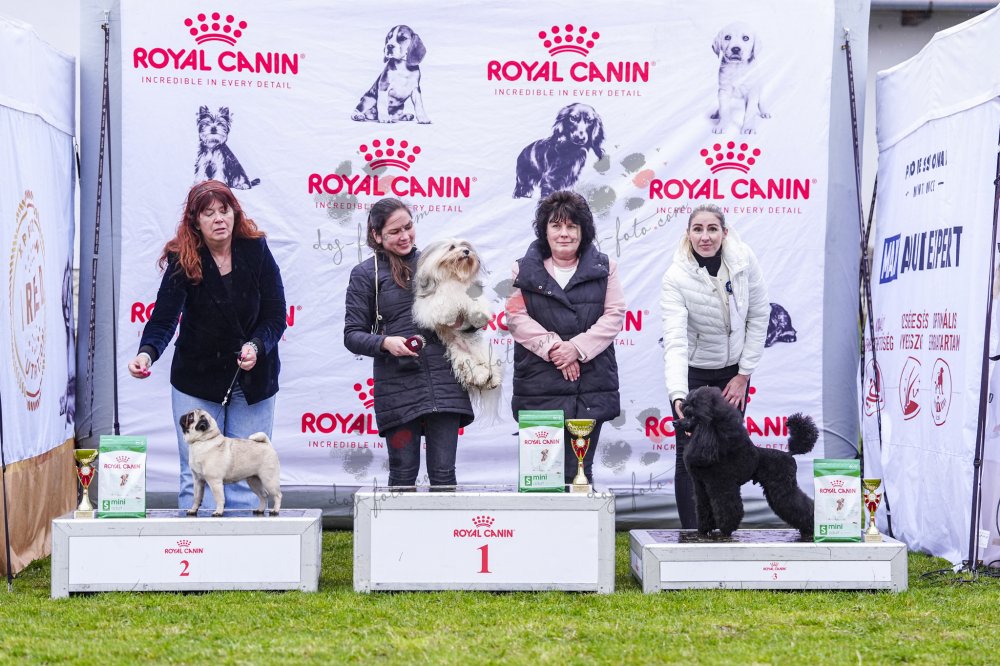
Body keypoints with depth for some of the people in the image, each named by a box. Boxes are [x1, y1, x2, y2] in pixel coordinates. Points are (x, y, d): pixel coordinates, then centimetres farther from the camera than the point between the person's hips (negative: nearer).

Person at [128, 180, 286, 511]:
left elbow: (276, 315, -5)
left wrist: (256, 346, -23)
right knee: (197, 475, 1)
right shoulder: (183, 261, -11)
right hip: (197, 379, -1)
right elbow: (164, 318, -21)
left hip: (253, 380, 1)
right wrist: (147, 352, -40)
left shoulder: (256, 251, -7)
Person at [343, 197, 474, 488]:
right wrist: (385, 342, -17)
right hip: (398, 385, -2)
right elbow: (352, 334, 2)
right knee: (403, 475, 2)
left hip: (443, 383, 2)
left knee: (443, 474, 1)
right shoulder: (366, 273, 5)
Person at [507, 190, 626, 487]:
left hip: (590, 388, 1)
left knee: (579, 473, 2)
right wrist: (552, 347, -13)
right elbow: (516, 317, 0)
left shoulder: (603, 268, 11)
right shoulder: (524, 270, 9)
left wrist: (577, 347, -11)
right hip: (539, 388, 0)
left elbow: (614, 315, 3)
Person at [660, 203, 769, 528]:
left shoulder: (744, 260, -14)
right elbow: (674, 339, -32)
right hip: (692, 371, -2)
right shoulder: (676, 277, -22)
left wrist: (744, 374, -5)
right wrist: (678, 394, -45)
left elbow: (759, 316, -4)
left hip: (732, 370, 2)